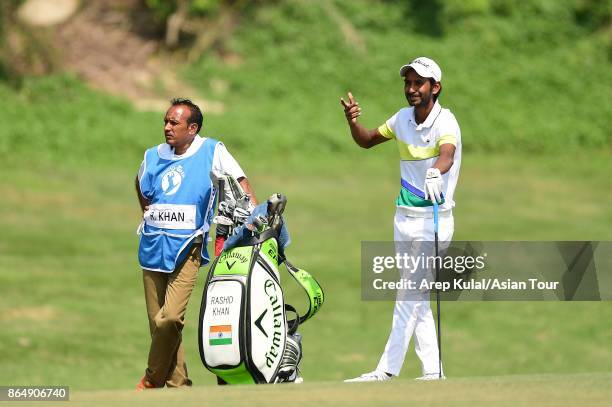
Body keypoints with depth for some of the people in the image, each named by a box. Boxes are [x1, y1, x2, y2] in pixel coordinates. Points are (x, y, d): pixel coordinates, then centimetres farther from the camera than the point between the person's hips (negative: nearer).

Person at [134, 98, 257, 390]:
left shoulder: (212, 151, -2)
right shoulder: (154, 156, 10)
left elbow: (240, 182, -3)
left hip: (186, 248, -5)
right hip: (153, 246, 5)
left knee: (170, 318, -19)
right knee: (157, 322, 4)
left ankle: (153, 378, 0)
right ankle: (178, 384, 13)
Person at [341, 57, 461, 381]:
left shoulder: (445, 121, -16)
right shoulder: (403, 118, 5)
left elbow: (447, 155, -36)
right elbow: (366, 141, 19)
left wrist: (435, 172, -59)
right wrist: (353, 121, -3)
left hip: (433, 222, -7)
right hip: (404, 219, 7)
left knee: (409, 296, -11)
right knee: (417, 300, 9)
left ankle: (387, 370, -12)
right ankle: (432, 371, 14)